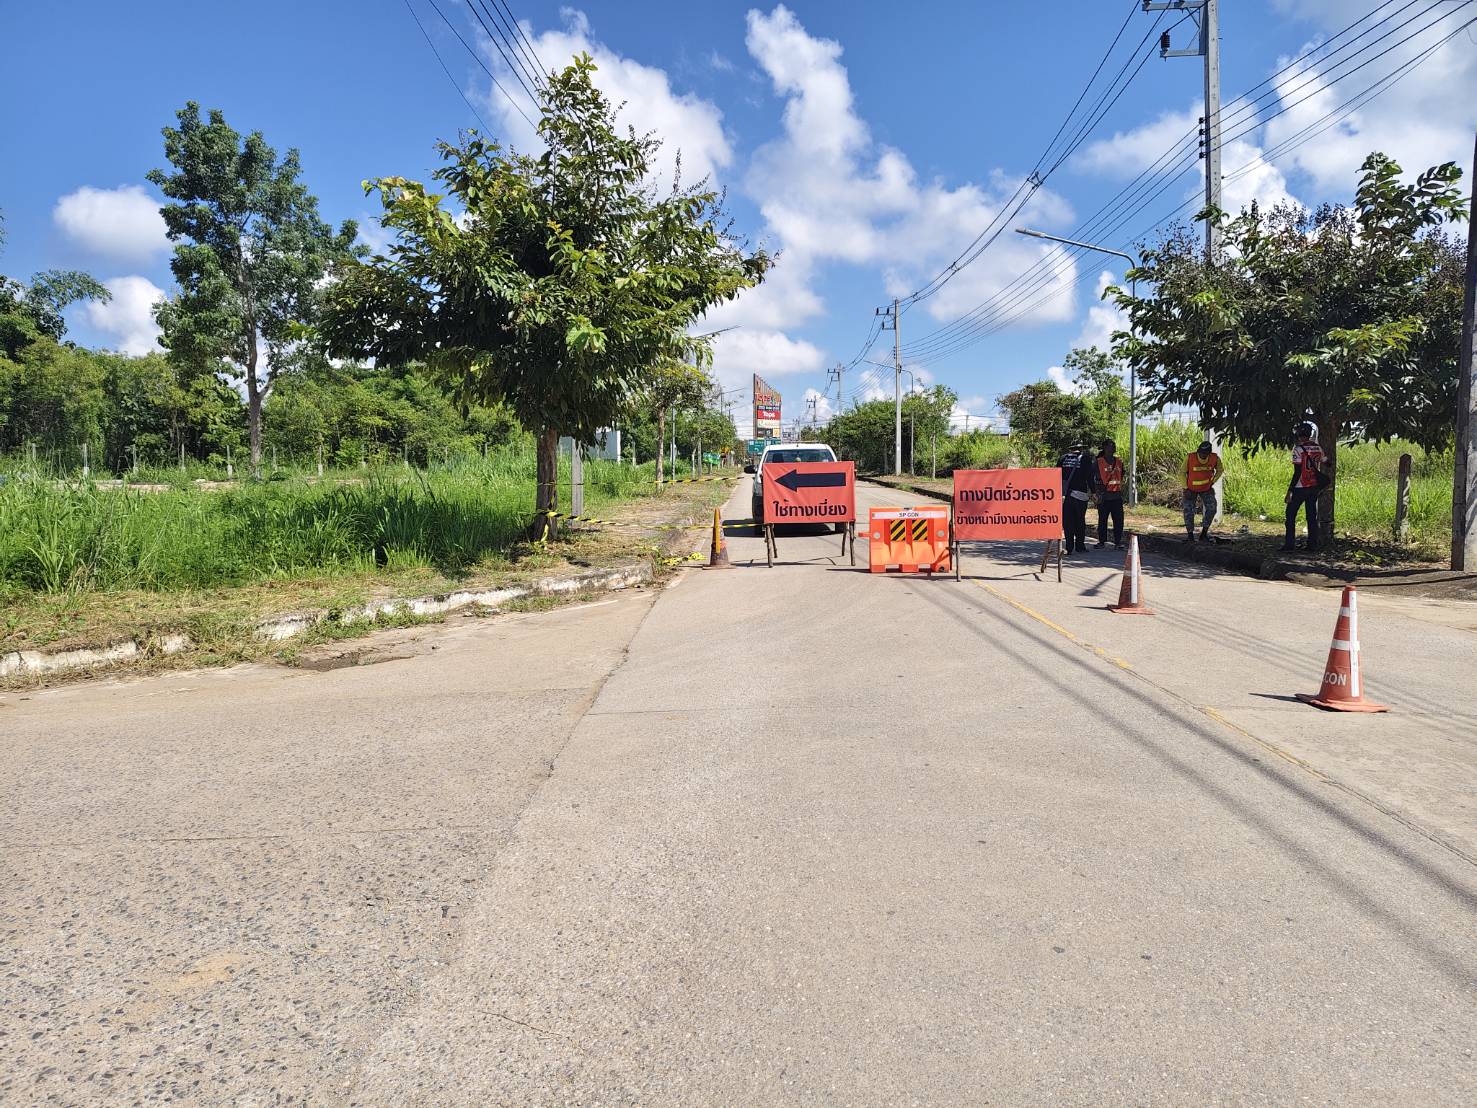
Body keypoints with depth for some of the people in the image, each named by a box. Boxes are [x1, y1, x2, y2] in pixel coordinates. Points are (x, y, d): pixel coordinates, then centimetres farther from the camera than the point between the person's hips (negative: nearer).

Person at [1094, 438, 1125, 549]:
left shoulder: (1119, 461, 11)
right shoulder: (1099, 462, -2)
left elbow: (1121, 477, 19)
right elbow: (1096, 479, -4)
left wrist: (1121, 492, 14)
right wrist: (1099, 494, -11)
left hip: (1117, 495, 4)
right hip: (1104, 496, -4)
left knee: (1118, 519, 0)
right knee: (1102, 519, 4)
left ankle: (1118, 541, 6)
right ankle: (1102, 541, 14)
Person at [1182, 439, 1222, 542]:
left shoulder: (1215, 458, -18)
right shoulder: (1190, 458, -24)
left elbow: (1220, 470, 4)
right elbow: (1182, 472, -10)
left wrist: (1212, 483, -2)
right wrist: (1186, 488, -13)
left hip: (1206, 488, 2)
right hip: (1191, 489, -2)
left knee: (1211, 509, -11)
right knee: (1188, 511, -12)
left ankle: (1204, 533, 0)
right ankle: (1190, 535, -2)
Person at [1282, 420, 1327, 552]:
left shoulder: (1298, 449, -13)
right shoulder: (1318, 448, 4)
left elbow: (1297, 473, -16)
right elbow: (1326, 463, 19)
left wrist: (1289, 491, -13)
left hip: (1301, 487, -5)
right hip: (1314, 487, 6)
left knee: (1291, 514, 4)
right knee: (1312, 515, 10)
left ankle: (1289, 544, 2)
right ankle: (1312, 545, 10)